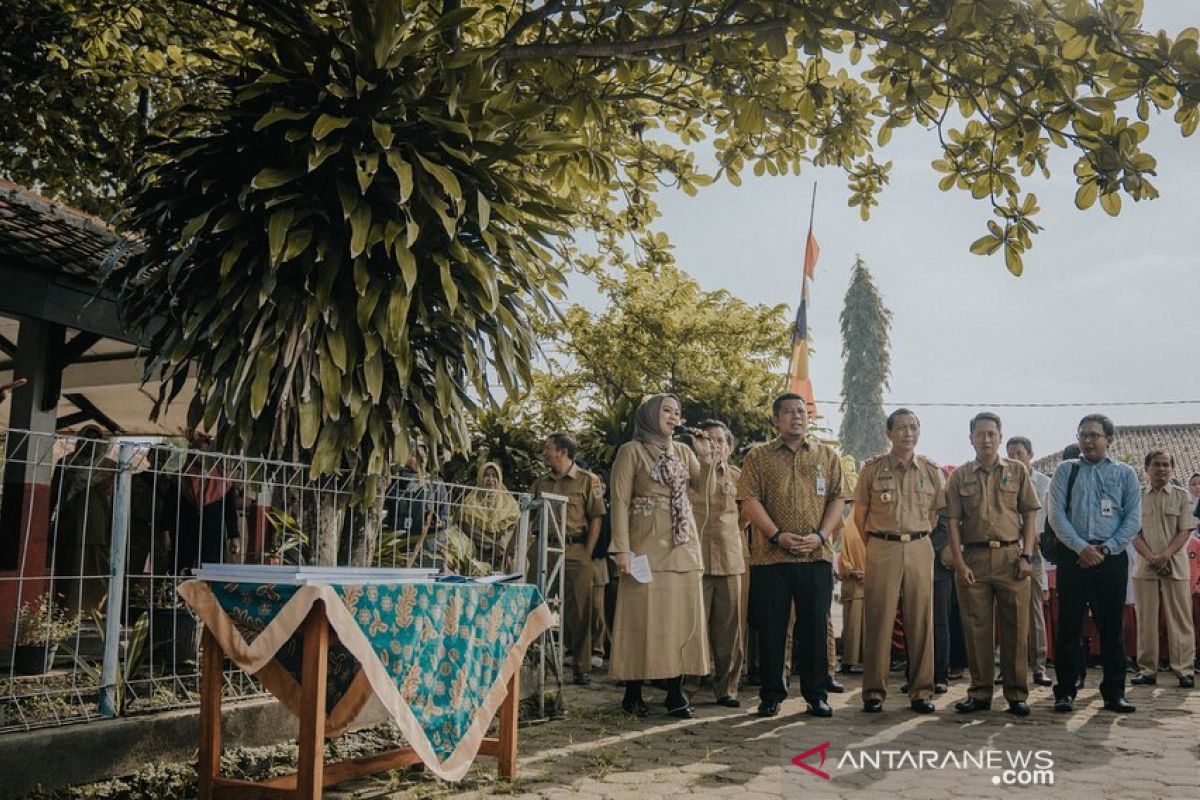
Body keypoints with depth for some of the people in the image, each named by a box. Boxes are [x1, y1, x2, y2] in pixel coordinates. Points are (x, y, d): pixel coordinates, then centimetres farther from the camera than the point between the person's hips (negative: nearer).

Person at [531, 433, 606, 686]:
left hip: (575, 553, -4)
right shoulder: (541, 483, 14)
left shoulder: (587, 481, 0)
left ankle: (582, 667, 6)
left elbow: (596, 519, -2)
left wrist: (587, 554, -9)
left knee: (577, 610, 0)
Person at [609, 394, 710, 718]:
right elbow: (620, 502, -7)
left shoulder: (683, 452, 16)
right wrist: (621, 548, -15)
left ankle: (675, 693, 8)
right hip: (647, 544, -5)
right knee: (643, 616, -4)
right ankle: (633, 693, 5)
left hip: (683, 544, 5)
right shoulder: (631, 451, -1)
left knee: (681, 616, 3)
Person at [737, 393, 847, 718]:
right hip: (770, 557, -1)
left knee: (815, 627, 5)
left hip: (816, 557, 1)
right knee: (771, 628, 3)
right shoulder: (758, 457, 6)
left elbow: (838, 498, 7)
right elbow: (749, 500, -2)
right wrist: (777, 535, -13)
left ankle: (816, 694, 17)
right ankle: (771, 695, 15)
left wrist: (820, 536, -8)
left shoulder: (827, 455, 13)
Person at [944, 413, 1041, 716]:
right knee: (976, 627, 4)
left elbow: (1029, 515, 6)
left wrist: (1026, 556, -3)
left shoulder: (1017, 471, 8)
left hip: (1011, 557, 0)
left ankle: (1017, 694, 11)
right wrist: (959, 562, -5)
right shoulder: (960, 476, 7)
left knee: (1016, 627, 1)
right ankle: (980, 693, 12)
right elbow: (953, 522, 4)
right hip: (973, 558, 0)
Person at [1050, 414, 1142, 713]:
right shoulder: (1065, 471, 7)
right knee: (1068, 626, 0)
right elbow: (1056, 514, -1)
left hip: (1112, 559, 0)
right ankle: (1065, 691, 8)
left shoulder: (1125, 473, 8)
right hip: (1073, 558, 0)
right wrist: (1081, 547, -12)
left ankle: (1114, 692, 14)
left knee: (1111, 627, 5)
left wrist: (1106, 549, -9)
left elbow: (1134, 519, 2)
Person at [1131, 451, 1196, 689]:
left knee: (1180, 620, -1)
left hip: (1175, 566, -1)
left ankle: (1185, 670, 4)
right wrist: (1151, 558, -12)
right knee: (1146, 620, 3)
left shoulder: (1182, 496, 6)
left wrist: (1165, 556, -14)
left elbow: (1184, 531, -1)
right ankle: (1147, 670, 8)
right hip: (1145, 567, 1)